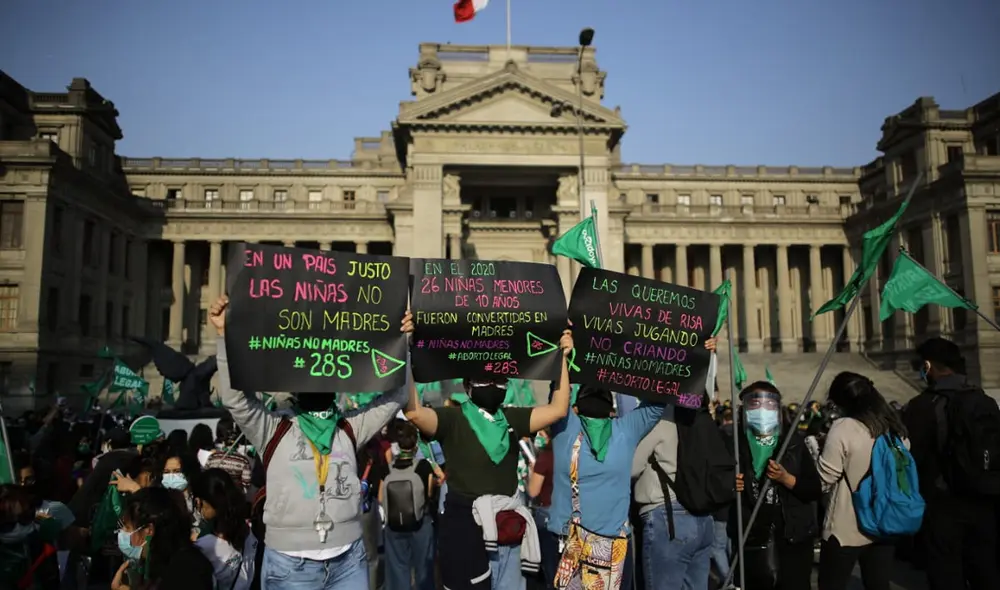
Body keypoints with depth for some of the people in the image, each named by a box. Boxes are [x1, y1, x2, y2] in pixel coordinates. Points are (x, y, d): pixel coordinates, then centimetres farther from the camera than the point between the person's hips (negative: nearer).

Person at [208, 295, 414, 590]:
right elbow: (234, 396, -9)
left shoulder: (351, 429, 8)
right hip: (290, 564, -2)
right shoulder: (275, 431, 1)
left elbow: (395, 395, 7)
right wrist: (225, 335, -16)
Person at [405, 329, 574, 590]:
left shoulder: (511, 419, 10)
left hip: (507, 529, 6)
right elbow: (413, 412, -25)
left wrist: (561, 357, 5)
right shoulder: (452, 419, -7)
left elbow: (558, 409, 8)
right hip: (466, 528, -5)